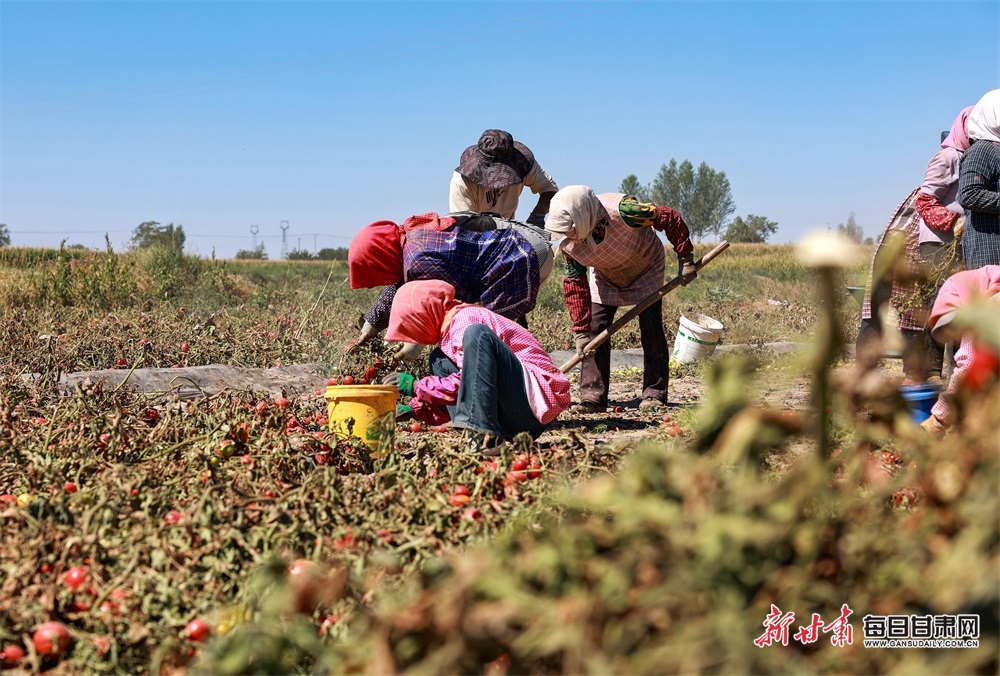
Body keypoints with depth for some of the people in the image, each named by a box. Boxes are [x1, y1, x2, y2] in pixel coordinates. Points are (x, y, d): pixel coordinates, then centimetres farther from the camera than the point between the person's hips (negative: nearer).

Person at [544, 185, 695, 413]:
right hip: (605, 276, 3)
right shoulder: (569, 244, -26)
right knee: (595, 330, -9)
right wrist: (581, 331, -22)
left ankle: (654, 394, 3)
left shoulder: (621, 210, -41)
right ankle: (593, 396, -6)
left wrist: (685, 259, -24)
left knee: (651, 331, -7)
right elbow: (575, 285, -19)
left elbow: (671, 219, -30)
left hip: (645, 269, -3)